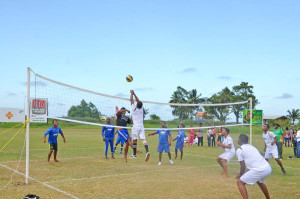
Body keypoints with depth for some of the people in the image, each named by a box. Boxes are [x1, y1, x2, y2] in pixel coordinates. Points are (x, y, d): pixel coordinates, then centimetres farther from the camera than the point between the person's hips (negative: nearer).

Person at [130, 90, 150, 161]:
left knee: (135, 140, 4)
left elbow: (131, 100, 4)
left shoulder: (134, 109, -7)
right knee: (143, 139, -6)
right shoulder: (141, 108, 3)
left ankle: (134, 154, 12)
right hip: (141, 126, 3)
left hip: (135, 127, -3)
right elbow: (138, 101, 16)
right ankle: (147, 151, -26)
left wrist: (131, 93, 16)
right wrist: (134, 94, 23)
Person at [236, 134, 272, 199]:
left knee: (240, 182, 4)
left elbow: (243, 166, 1)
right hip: (268, 169, 8)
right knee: (259, 181, 37)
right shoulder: (251, 147, 25)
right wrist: (243, 174, 33)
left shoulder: (239, 150, 2)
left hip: (259, 170, -8)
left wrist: (240, 175, 19)